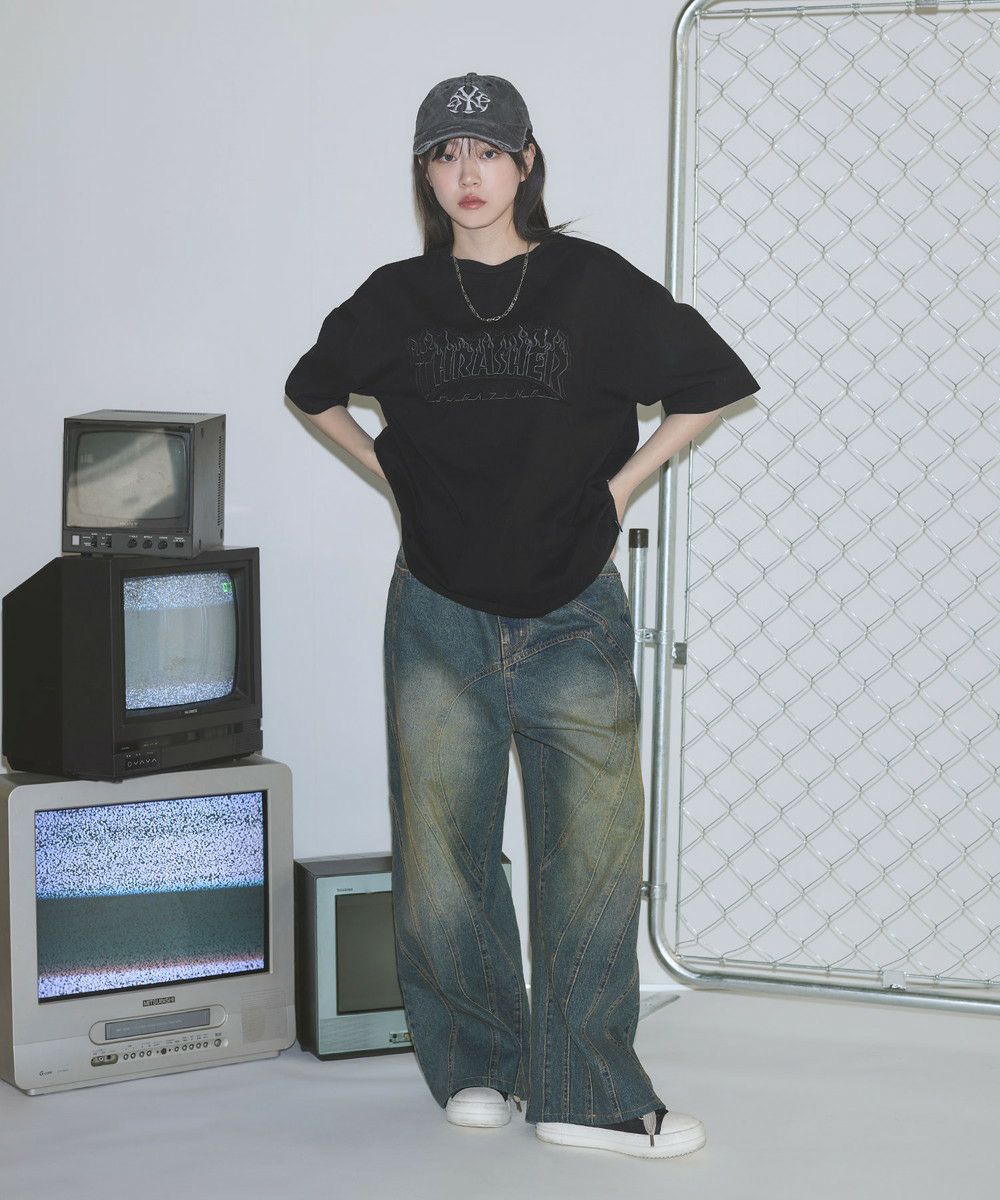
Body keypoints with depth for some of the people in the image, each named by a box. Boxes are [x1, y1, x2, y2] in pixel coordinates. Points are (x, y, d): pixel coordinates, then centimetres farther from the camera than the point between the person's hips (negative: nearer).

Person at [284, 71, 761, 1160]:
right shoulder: (398, 299, 4)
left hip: (571, 617, -1)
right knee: (442, 858, 6)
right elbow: (313, 390, 22)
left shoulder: (591, 283, -2)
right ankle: (475, 1062, 23)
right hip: (440, 615, 2)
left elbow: (712, 384, 6)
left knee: (593, 853, -2)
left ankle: (586, 1091, 8)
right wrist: (395, 477, 11)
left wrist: (618, 488, 2)